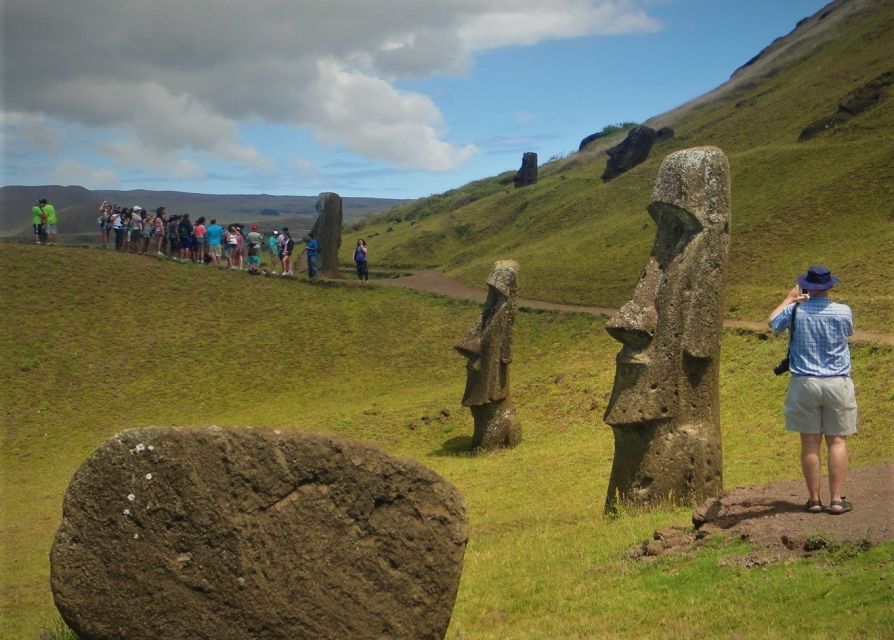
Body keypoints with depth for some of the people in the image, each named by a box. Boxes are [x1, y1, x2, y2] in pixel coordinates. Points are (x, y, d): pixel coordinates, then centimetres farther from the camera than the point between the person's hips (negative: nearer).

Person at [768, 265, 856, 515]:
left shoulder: (795, 310, -6)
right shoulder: (843, 312, -8)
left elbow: (772, 323, 14)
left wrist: (789, 299, 25)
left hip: (804, 384, 1)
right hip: (837, 383, 0)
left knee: (810, 443, 5)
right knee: (837, 441, 5)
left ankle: (814, 499, 9)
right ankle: (836, 499, 4)